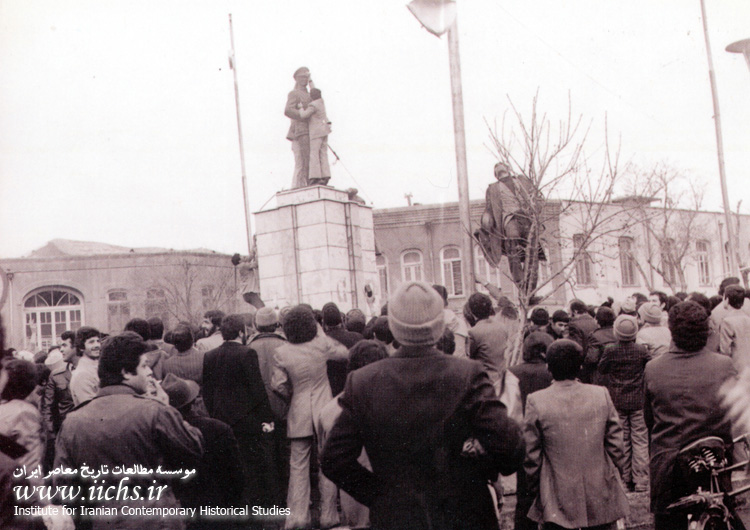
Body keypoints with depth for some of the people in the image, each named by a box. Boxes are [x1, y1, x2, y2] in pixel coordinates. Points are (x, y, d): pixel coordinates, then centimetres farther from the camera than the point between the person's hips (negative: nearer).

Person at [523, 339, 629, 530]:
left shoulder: (536, 401, -10)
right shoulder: (601, 395, -4)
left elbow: (531, 456, -5)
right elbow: (615, 444, 2)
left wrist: (535, 489, 9)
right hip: (602, 499, 2)